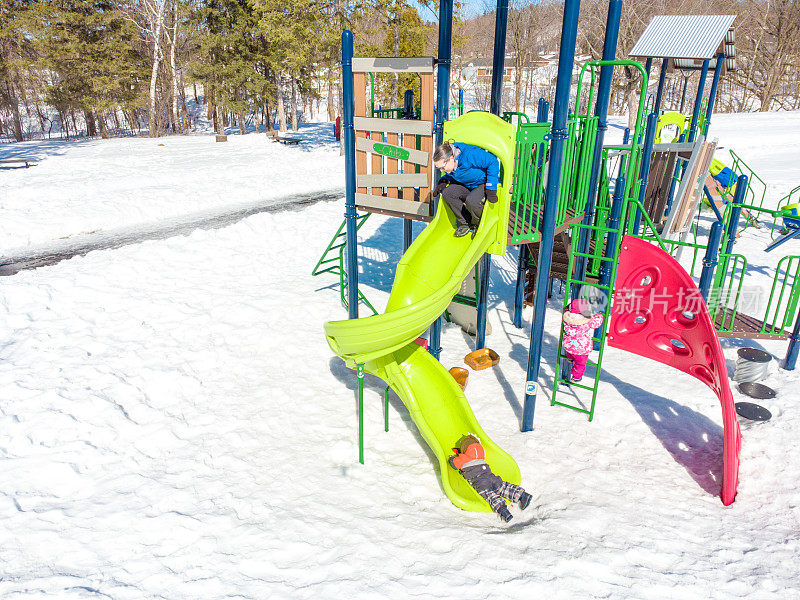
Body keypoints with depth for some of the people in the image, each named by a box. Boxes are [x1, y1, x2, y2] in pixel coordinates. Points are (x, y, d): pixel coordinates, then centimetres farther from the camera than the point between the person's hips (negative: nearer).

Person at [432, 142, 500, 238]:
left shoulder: (469, 155, -31)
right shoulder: (448, 165, -7)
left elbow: (493, 162, -27)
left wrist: (490, 188, -28)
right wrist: (443, 182, -5)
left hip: (485, 183, -7)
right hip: (468, 186, 7)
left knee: (471, 201, -36)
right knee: (447, 193, -17)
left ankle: (479, 225, -4)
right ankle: (465, 222, -3)